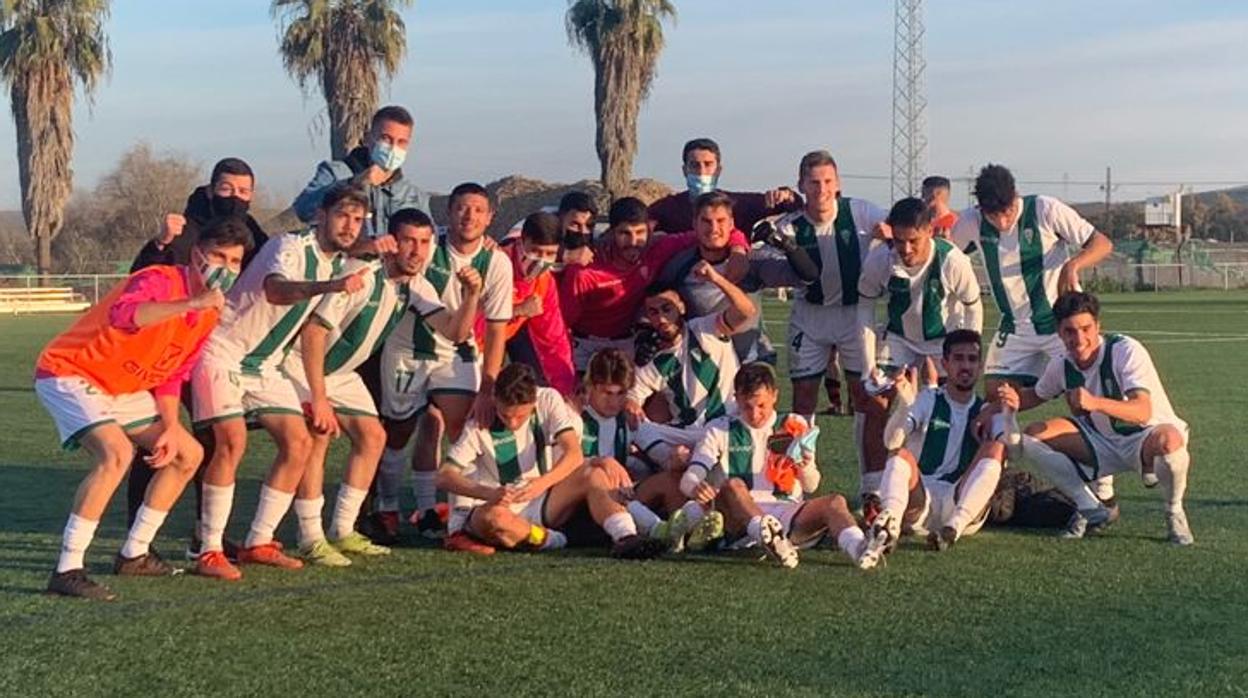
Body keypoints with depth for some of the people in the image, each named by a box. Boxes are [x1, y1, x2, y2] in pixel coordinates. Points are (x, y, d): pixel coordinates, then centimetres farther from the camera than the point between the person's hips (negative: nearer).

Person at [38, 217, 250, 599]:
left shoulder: (210, 313, 3)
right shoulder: (159, 281, -23)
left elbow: (171, 375, 11)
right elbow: (122, 314, -46)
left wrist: (171, 427, -3)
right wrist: (192, 304, -49)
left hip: (121, 389, 10)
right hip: (70, 373, -10)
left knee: (189, 453, 11)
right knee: (116, 453, -31)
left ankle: (134, 554, 21)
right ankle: (67, 571, -27)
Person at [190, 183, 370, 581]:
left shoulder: (334, 262, 7)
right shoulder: (291, 247, -20)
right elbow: (275, 290, -44)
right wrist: (331, 286, -58)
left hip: (265, 364, 8)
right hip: (224, 352, -8)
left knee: (298, 443, -2)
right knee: (232, 441, -21)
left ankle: (259, 544, 7)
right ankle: (209, 552, -13)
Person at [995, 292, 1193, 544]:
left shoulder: (1126, 350, -23)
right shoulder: (1062, 365, -5)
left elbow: (1143, 411, -35)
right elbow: (1036, 394, 16)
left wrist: (1095, 402, -52)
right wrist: (1013, 400, -9)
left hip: (1147, 436, -5)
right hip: (1103, 442, 6)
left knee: (1167, 440, -42)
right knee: (1033, 435, -12)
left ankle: (1174, 512, -10)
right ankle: (1091, 510, 0)